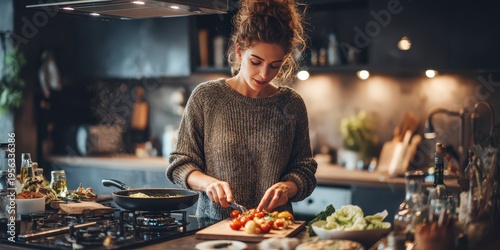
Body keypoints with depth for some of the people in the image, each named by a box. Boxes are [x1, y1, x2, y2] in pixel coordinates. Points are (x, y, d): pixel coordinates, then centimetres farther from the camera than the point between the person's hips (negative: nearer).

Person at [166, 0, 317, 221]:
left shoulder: (292, 105, 5)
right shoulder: (206, 97, 1)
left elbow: (304, 171, 11)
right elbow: (179, 164, 5)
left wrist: (287, 187, -10)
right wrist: (208, 182, -13)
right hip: (213, 226, -1)